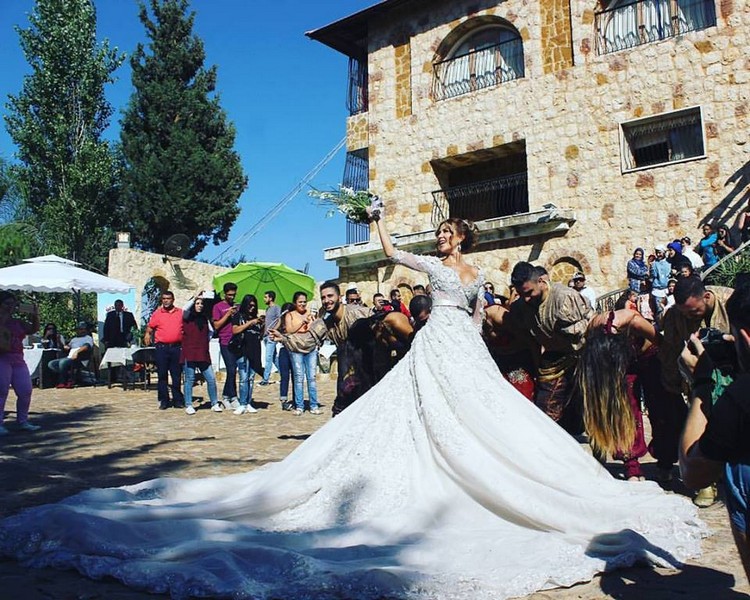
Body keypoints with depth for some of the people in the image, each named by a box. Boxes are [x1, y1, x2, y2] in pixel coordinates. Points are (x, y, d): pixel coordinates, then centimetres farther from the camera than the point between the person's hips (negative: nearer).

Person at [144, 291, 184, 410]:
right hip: (162, 347, -1)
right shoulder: (157, 313, 7)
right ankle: (163, 401, 10)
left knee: (177, 375, 4)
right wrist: (147, 334, -5)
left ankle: (178, 400, 12)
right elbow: (150, 327, 12)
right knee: (162, 375, 2)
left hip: (177, 347, 1)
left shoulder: (180, 313, 9)